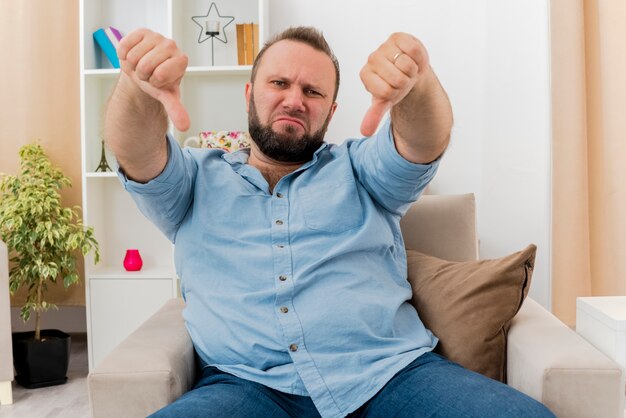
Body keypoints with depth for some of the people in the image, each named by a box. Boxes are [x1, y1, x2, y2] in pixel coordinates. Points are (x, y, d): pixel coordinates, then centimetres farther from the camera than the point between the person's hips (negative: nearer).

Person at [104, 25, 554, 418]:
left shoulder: (358, 169, 16)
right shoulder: (198, 179, 16)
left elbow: (428, 141, -2)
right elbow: (134, 152, -2)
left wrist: (417, 82, -25)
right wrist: (138, 87, -25)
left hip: (392, 371, 1)